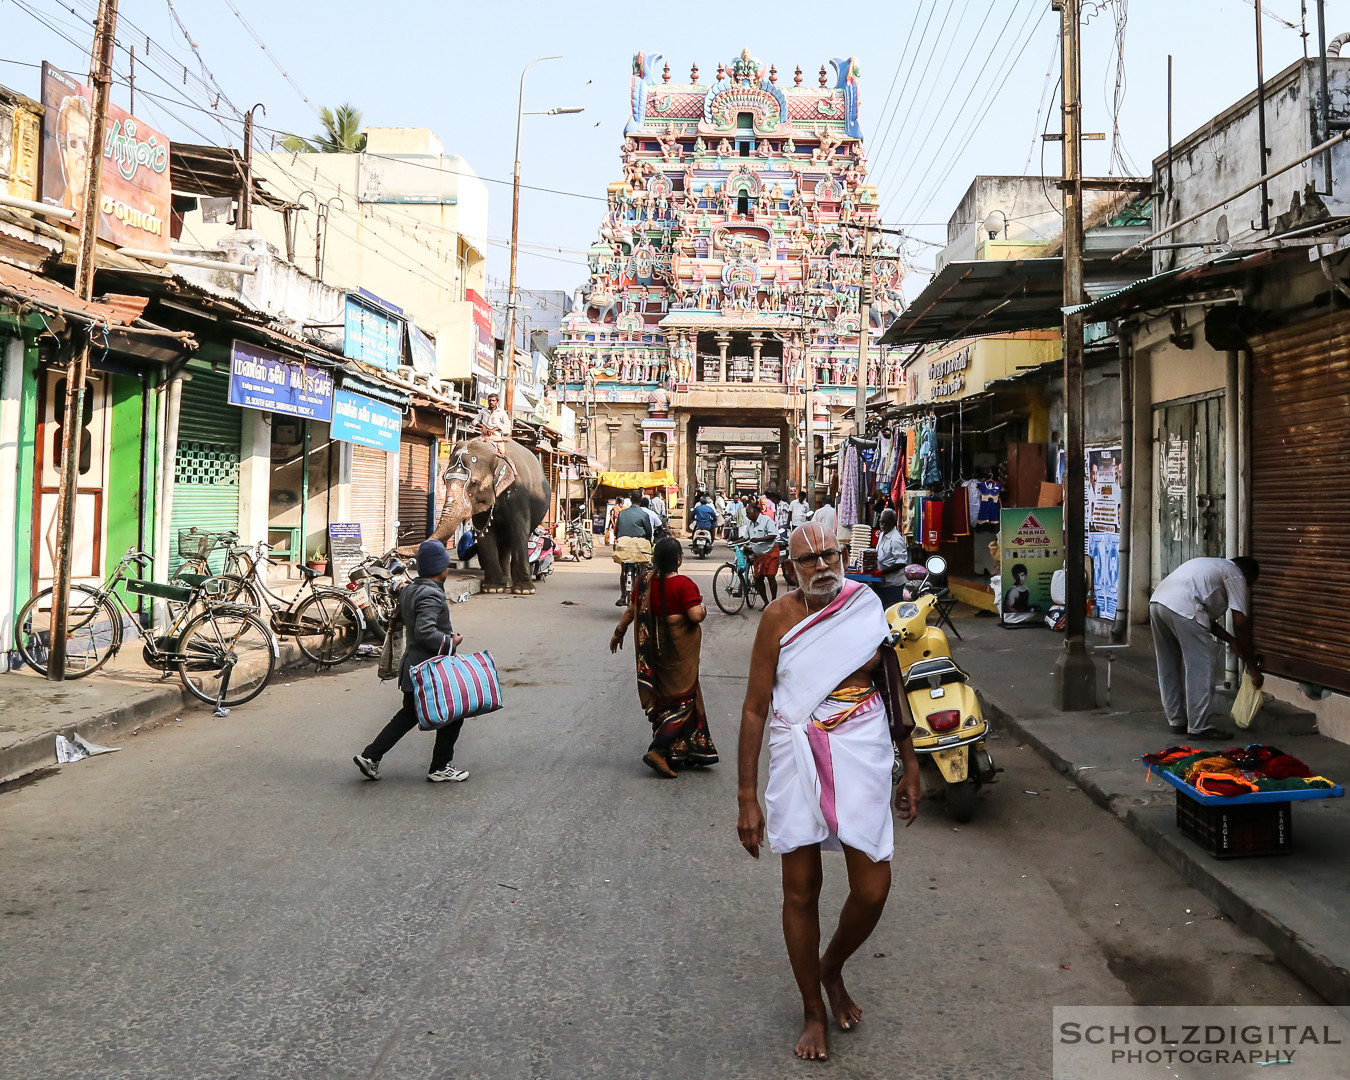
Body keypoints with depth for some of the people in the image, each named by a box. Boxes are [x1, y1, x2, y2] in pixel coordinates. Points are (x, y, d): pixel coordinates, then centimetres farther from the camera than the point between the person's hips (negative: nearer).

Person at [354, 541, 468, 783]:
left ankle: (370, 756, 14)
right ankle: (440, 768, 14)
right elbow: (425, 631, -31)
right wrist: (450, 643, -19)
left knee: (409, 714, 18)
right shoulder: (431, 595, -20)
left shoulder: (409, 590, 10)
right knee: (452, 714, 6)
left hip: (412, 665, 9)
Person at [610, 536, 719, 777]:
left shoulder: (644, 582, 1)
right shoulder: (683, 584, -18)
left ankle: (675, 753, 27)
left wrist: (618, 633, 23)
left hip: (651, 648, 7)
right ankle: (657, 751, -10)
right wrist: (703, 610, -1)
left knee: (662, 699, 17)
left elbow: (631, 610, 9)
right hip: (678, 649, -6)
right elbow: (697, 615, -23)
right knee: (682, 702, 3)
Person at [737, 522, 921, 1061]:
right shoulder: (780, 616, -7)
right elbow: (755, 707, -5)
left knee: (872, 889, 1)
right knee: (801, 892, 8)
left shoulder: (868, 607, 0)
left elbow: (893, 687, 11)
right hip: (797, 759, -1)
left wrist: (910, 767, 12)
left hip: (862, 755, 2)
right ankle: (814, 1011, 30)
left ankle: (832, 967, 34)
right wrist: (747, 797, -6)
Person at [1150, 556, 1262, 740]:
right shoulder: (1235, 575, 11)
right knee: (1200, 669, 1)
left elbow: (1207, 618, 35)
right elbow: (1241, 624, 6)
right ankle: (1199, 728, 6)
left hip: (1157, 601, 9)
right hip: (1182, 608, -9)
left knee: (1169, 669, 18)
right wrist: (1252, 667, 11)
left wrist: (1231, 640, 37)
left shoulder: (1214, 568, 36)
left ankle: (1177, 721, 27)